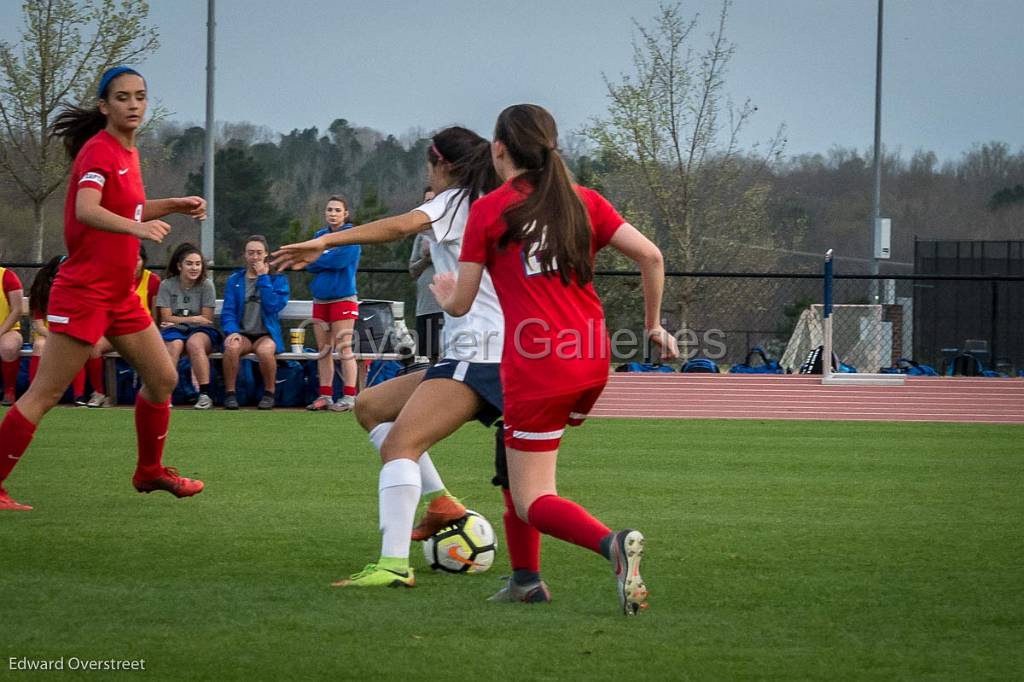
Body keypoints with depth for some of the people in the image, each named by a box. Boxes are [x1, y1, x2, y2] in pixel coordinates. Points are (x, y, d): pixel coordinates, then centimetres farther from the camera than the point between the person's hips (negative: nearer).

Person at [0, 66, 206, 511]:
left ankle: (150, 471, 30)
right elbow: (86, 210, -33)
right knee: (45, 394, -8)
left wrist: (175, 205, 19)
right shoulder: (98, 151, -15)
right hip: (83, 292, -9)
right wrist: (137, 227, -48)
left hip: (119, 296, 9)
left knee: (163, 378, 13)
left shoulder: (127, 152, 12)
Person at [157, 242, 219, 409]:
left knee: (194, 343, -35)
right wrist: (192, 319, -8)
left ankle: (204, 394, -35)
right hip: (175, 330, 0)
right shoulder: (167, 285, 2)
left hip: (201, 332, 0)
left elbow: (206, 319, -2)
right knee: (175, 344, -34)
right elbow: (166, 318, -2)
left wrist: (177, 320, -4)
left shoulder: (206, 285, 2)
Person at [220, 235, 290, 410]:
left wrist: (263, 278, -8)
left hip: (267, 334, -1)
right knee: (232, 347, -34)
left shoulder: (277, 279, 6)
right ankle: (230, 394, -19)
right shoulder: (234, 280, 11)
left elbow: (274, 306, -10)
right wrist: (232, 332, -16)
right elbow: (228, 311, 3)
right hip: (242, 333, 1)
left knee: (265, 349, -37)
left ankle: (269, 393, -14)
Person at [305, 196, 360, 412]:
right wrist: (329, 259, -11)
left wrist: (318, 259, -2)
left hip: (343, 297, -6)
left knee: (344, 348, -9)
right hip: (321, 297, 6)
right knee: (323, 349, 7)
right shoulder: (320, 236, 15)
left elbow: (340, 260, -16)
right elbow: (309, 264, 5)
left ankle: (349, 396, -9)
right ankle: (325, 395, 11)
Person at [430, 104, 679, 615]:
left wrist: (444, 294, 24)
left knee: (532, 501, -1)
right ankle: (526, 577, 25)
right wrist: (653, 324, 14)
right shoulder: (583, 201, 9)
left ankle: (612, 544, -30)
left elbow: (460, 304, 0)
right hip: (592, 363, 6)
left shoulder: (489, 211, -2)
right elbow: (650, 255, 2)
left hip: (536, 369, -6)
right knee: (515, 451, 28)